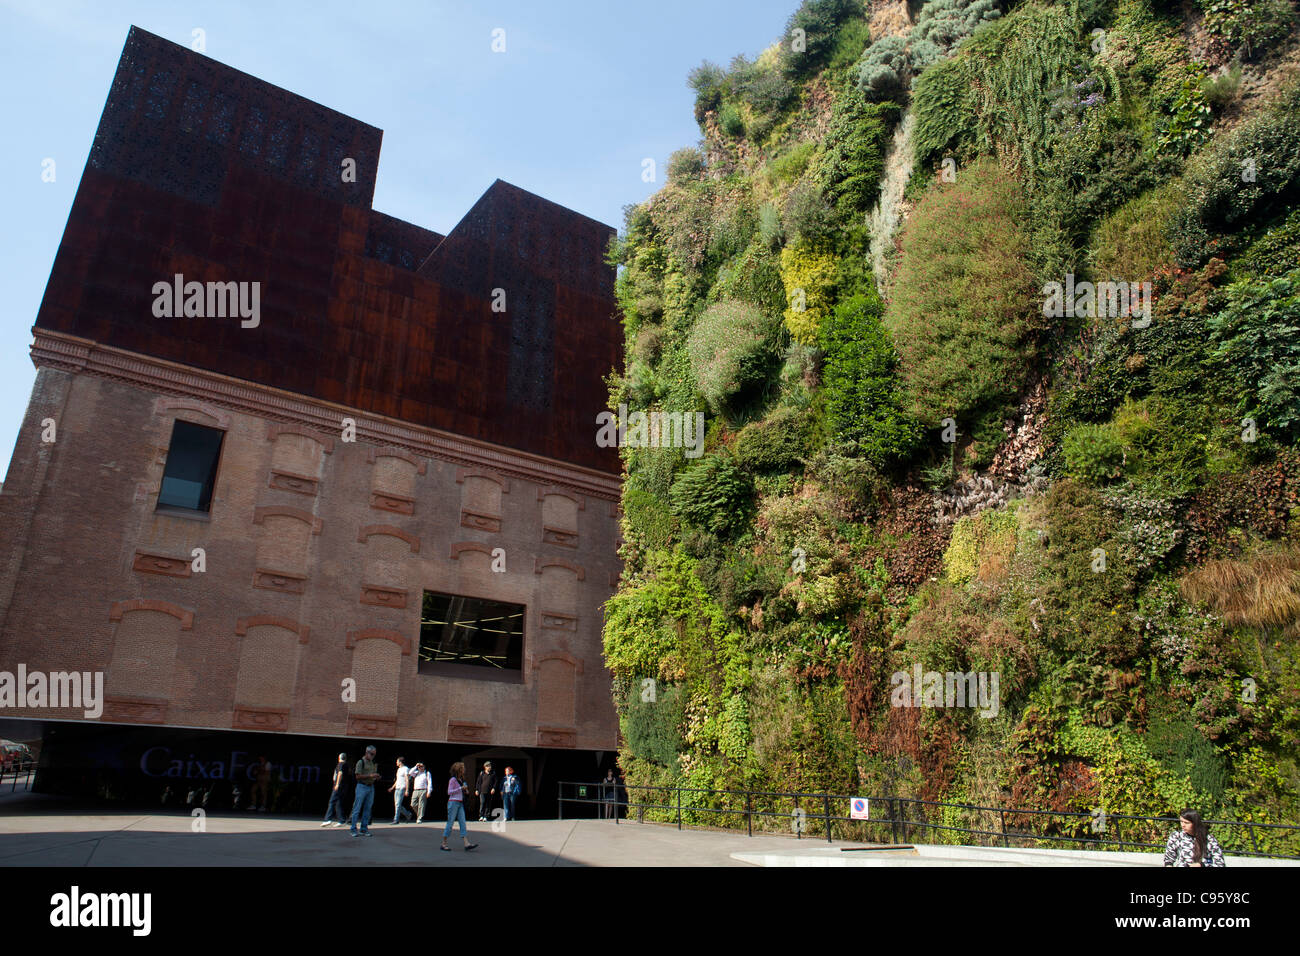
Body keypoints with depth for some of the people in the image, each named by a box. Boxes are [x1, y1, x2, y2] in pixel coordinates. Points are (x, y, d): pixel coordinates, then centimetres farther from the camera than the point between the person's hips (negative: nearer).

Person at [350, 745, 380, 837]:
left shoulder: (373, 763, 16)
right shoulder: (361, 762, -5)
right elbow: (358, 776, -12)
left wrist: (377, 777, 2)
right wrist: (370, 775, -19)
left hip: (371, 787, 6)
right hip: (362, 787, -6)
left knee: (367, 809, 6)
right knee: (357, 809, -4)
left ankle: (364, 829, 12)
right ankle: (354, 829, 1)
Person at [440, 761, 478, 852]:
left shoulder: (461, 780, 15)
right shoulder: (452, 780, -8)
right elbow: (449, 792, -13)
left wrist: (464, 791, 7)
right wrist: (460, 788, -18)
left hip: (460, 803, 8)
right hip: (453, 803, -8)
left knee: (463, 823, -1)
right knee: (450, 823, -3)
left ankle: (467, 844, -7)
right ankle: (443, 844, 7)